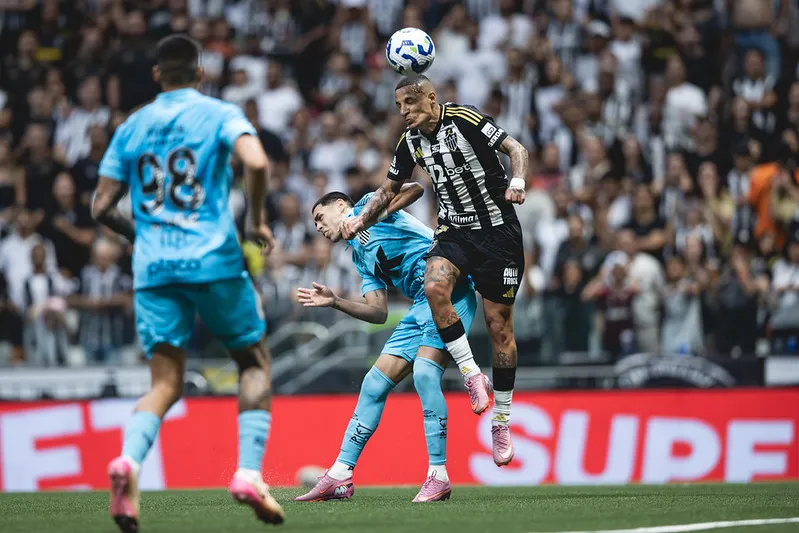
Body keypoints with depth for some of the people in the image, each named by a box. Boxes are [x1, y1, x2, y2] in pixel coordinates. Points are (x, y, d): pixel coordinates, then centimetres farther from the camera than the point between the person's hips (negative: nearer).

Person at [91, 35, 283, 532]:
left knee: (166, 383, 3)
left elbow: (102, 206, 12)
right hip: (214, 258, -3)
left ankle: (129, 459, -27)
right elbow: (256, 162, -16)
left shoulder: (130, 127, 14)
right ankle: (249, 472, -2)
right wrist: (258, 218, 0)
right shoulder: (221, 114, 3)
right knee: (255, 360, 15)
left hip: (153, 266, 3)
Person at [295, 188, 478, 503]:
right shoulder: (359, 256, 27)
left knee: (425, 372, -24)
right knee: (374, 383, 4)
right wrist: (334, 302, 9)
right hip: (420, 307, 9)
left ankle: (438, 477, -20)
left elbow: (414, 188, -11)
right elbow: (379, 313, 19)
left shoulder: (366, 206, 7)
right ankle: (339, 477, 7)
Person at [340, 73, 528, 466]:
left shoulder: (465, 120, -13)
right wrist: (360, 220, 8)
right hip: (453, 231, 5)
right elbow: (390, 189, 19)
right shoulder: (410, 140, 5)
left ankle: (502, 422, 11)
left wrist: (517, 182, -30)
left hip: (497, 231, -4)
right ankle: (471, 375, -17)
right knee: (434, 285, -29)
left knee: (499, 326, -1)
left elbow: (516, 148, -12)